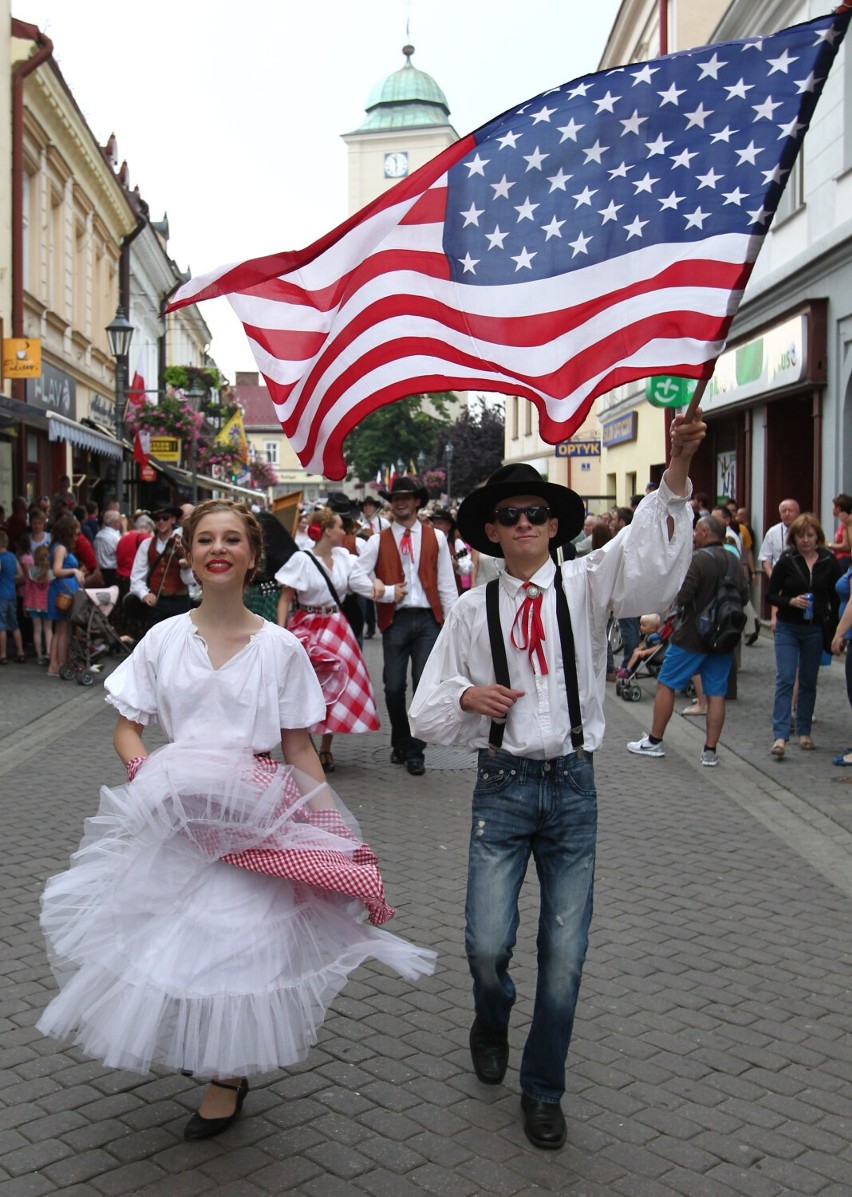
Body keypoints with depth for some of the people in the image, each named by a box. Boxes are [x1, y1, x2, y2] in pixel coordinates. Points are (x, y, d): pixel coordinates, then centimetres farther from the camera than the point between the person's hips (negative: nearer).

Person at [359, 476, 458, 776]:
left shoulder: (435, 537, 7)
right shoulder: (378, 541, 7)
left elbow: (446, 583, 5)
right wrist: (387, 592, -8)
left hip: (428, 619, 0)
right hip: (395, 620, 0)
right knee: (394, 687, 4)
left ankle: (415, 751, 10)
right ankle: (400, 744, 26)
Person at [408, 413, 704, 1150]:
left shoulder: (587, 585, 0)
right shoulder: (474, 610, 3)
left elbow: (648, 552, -22)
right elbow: (426, 710, 7)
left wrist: (677, 471, -38)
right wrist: (466, 697, -15)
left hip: (573, 784, 0)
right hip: (502, 784, 0)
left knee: (566, 954, 6)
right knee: (489, 942, -5)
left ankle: (543, 1091, 30)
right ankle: (492, 1022, 33)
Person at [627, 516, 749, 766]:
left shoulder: (697, 559, -16)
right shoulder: (733, 561, 5)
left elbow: (681, 595, -22)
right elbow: (744, 596, 10)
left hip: (692, 635, -6)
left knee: (666, 684, 7)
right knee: (716, 693, 7)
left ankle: (654, 741, 12)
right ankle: (710, 750, 7)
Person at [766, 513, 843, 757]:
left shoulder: (829, 561, -2)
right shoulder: (786, 561, -5)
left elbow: (837, 597, 3)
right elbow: (770, 595, -1)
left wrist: (834, 629, -2)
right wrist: (791, 601, -20)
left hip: (815, 630, 2)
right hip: (788, 629, -2)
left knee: (809, 682, 11)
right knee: (785, 679, -9)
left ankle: (804, 732, 22)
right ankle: (780, 736, -13)